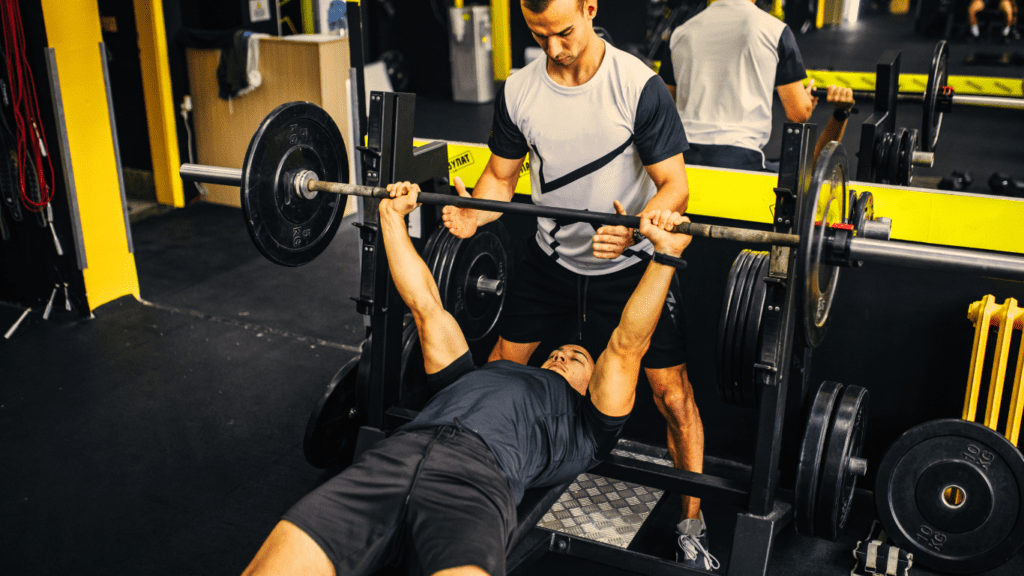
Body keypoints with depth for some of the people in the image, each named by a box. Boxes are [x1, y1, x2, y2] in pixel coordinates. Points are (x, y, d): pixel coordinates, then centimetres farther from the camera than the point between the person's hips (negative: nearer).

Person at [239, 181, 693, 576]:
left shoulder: (585, 426, 30)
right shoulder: (473, 375, 41)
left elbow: (627, 347, 19)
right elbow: (426, 308, 41)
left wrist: (665, 253, 10)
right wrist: (393, 216, 41)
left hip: (481, 475, -3)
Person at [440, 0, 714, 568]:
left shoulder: (639, 86, -19)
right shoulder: (518, 90, -6)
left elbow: (674, 184, -18)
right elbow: (501, 174, 4)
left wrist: (635, 231, -38)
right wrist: (474, 214, -18)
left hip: (630, 264, -4)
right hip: (551, 258, 4)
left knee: (673, 395, -5)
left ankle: (692, 523, 15)